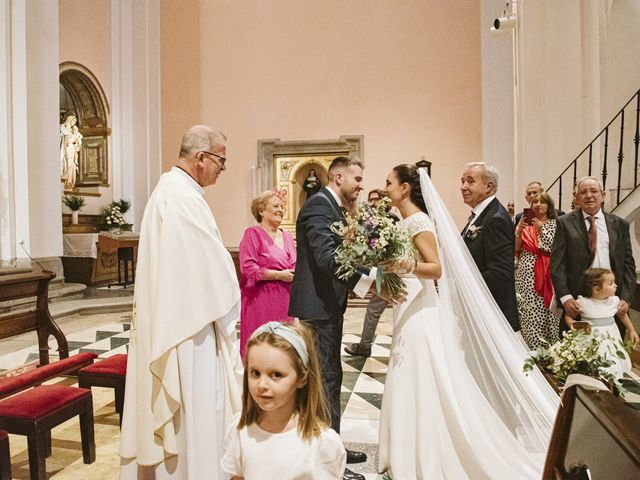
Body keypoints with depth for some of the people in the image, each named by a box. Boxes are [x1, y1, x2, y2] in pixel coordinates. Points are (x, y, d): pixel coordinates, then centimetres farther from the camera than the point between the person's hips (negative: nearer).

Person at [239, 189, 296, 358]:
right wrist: (279, 275, -14)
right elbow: (248, 268, -15)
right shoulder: (253, 233, -5)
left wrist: (295, 274, -2)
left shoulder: (287, 236, 15)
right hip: (261, 300, -6)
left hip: (285, 299, 6)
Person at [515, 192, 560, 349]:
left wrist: (541, 231, -12)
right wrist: (519, 231, -8)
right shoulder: (525, 223, 10)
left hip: (546, 275, -2)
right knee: (527, 313, 2)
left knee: (545, 313, 0)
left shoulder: (555, 224, 3)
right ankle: (529, 350, 12)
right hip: (526, 274, 2)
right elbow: (515, 250, 5)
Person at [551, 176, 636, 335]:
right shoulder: (565, 223, 1)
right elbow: (557, 263, -5)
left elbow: (628, 265, 9)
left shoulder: (620, 225, 10)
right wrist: (565, 297, -14)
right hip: (576, 300, -2)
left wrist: (626, 298, -3)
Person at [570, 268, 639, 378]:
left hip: (611, 339, 4)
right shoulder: (583, 302, -11)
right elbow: (568, 315, -1)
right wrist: (571, 323, -20)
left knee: (615, 367, -2)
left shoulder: (614, 300, 1)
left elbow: (622, 314, 21)